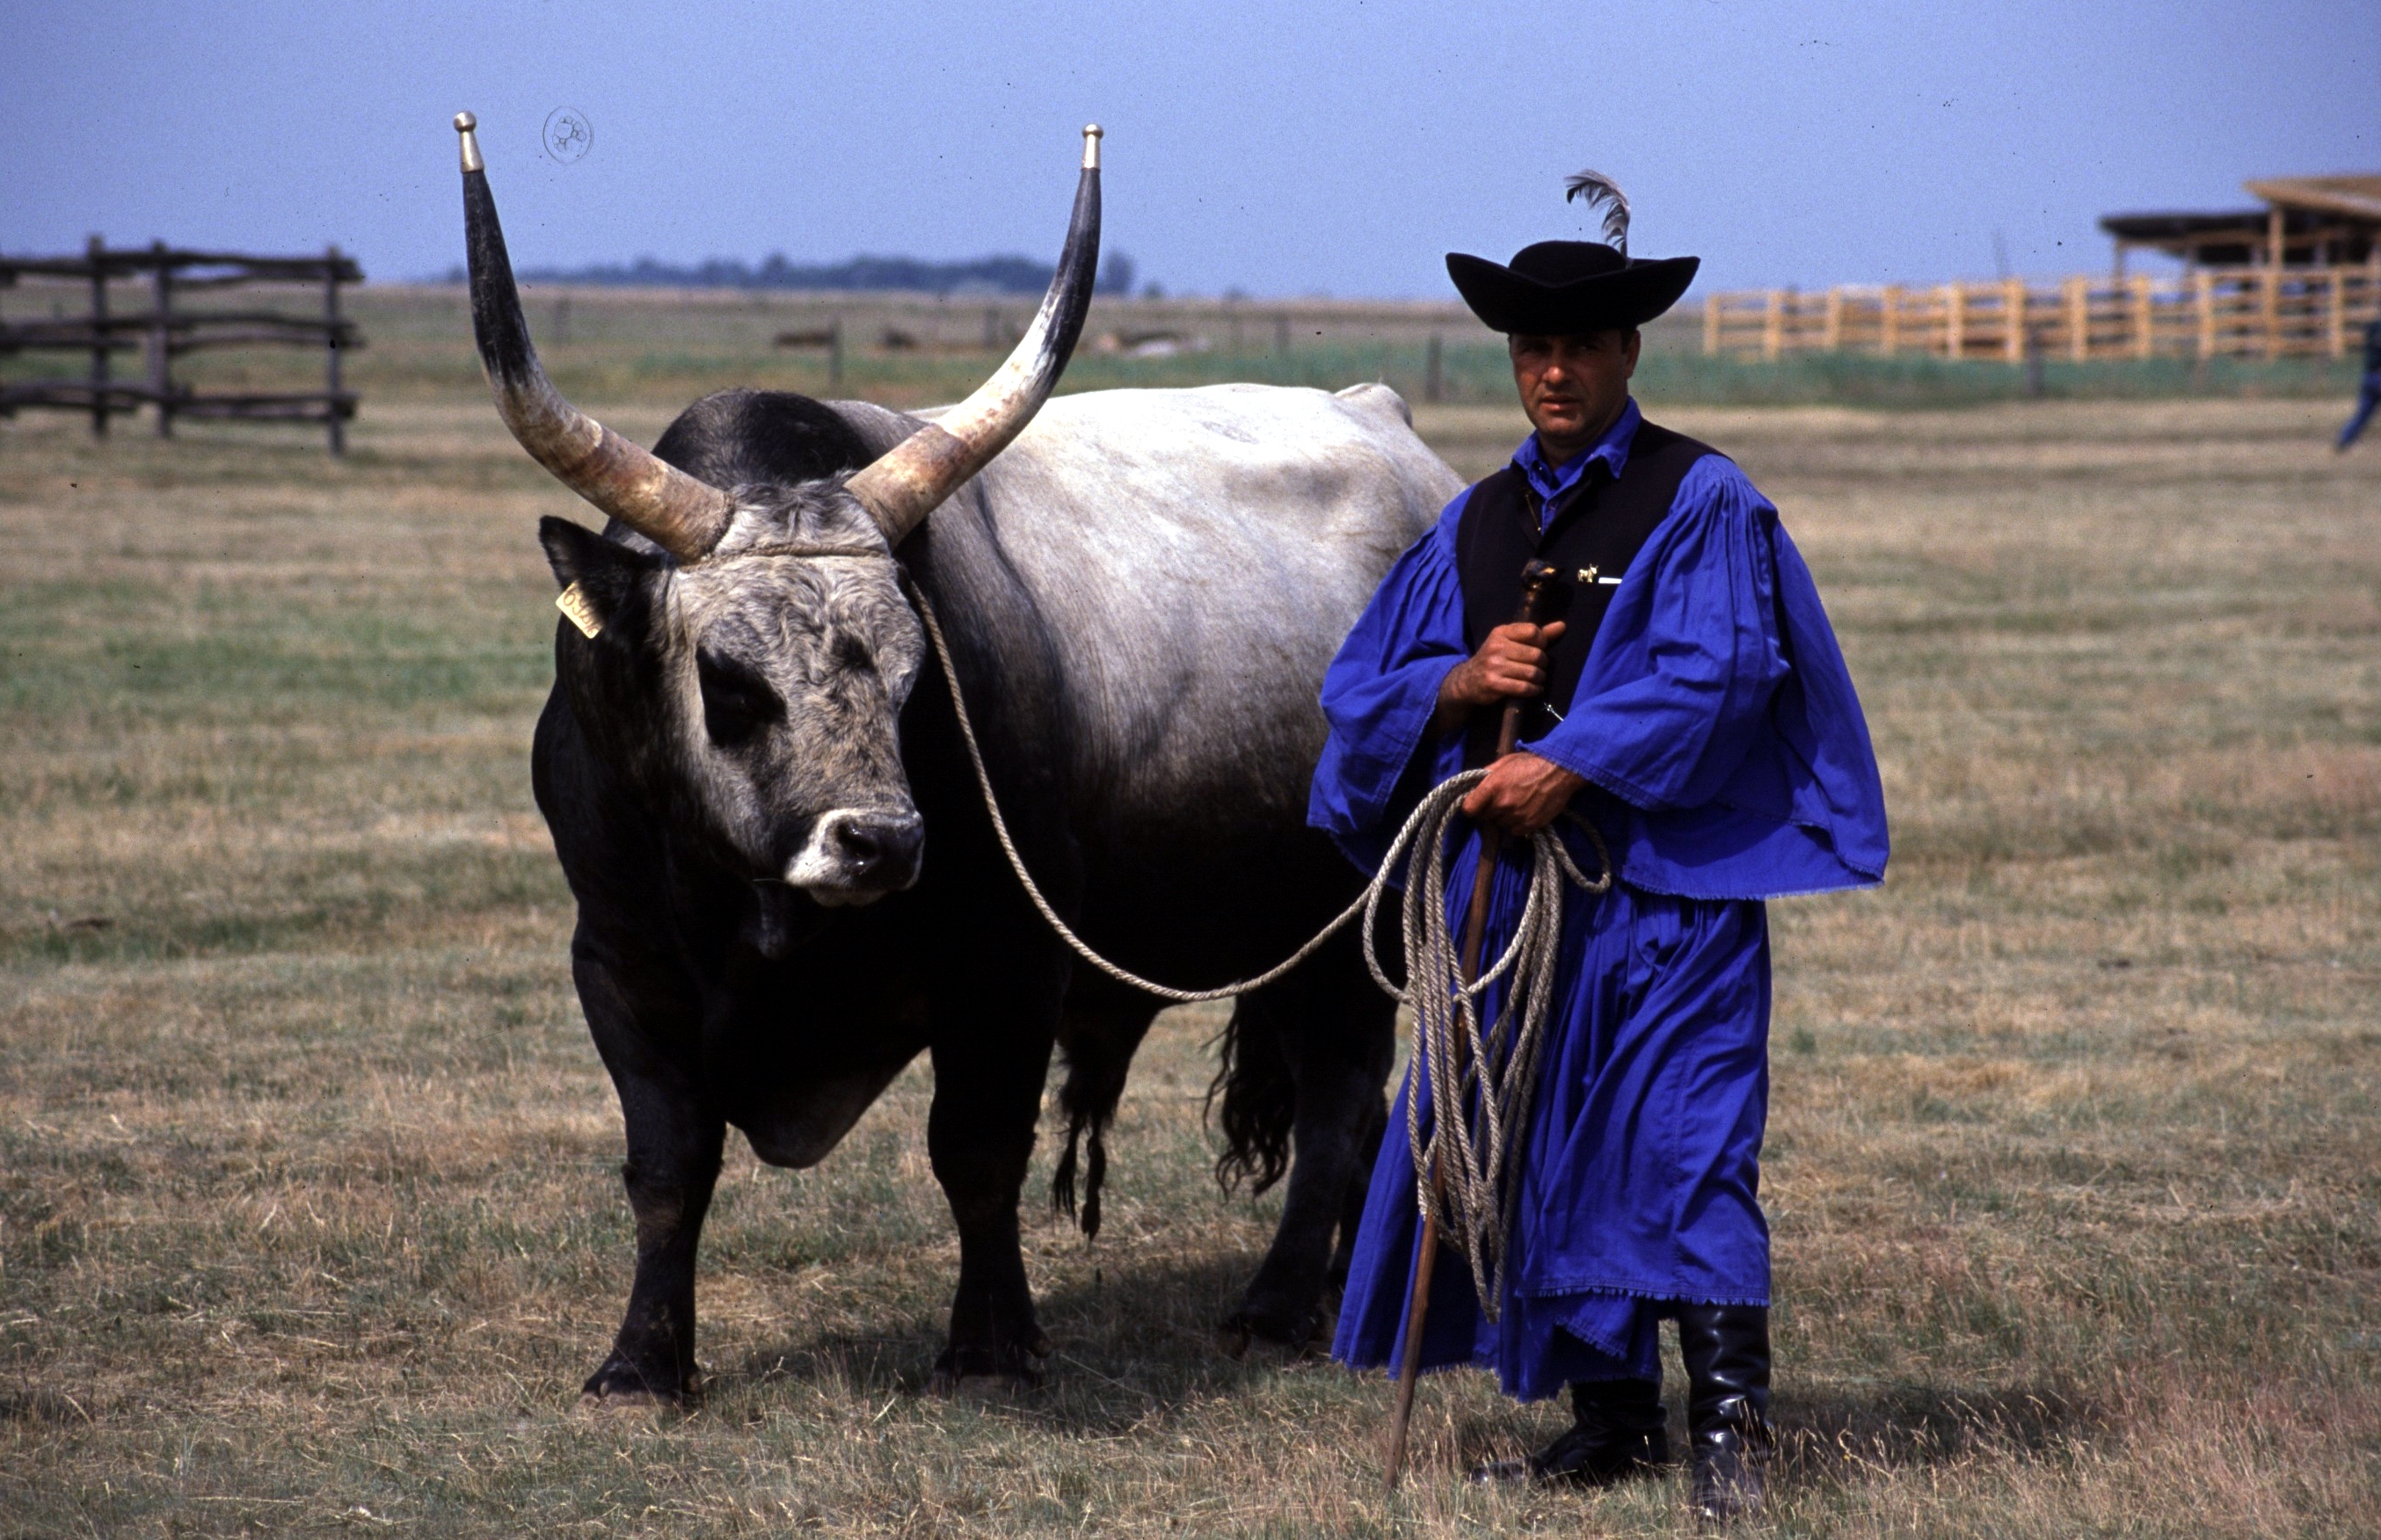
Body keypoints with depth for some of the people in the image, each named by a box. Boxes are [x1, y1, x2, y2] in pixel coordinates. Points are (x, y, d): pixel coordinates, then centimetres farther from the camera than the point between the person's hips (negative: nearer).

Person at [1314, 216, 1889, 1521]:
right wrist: (1460, 682, -6)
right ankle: (1612, 1421, 17)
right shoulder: (1474, 523, 15)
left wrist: (1571, 764, -21)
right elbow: (1362, 687, 15)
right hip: (1512, 877, 6)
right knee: (1546, 1143, 8)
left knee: (1682, 1135, -12)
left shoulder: (1702, 504, -2)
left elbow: (1713, 674, -15)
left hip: (1668, 882, -6)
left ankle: (1732, 1423, -10)